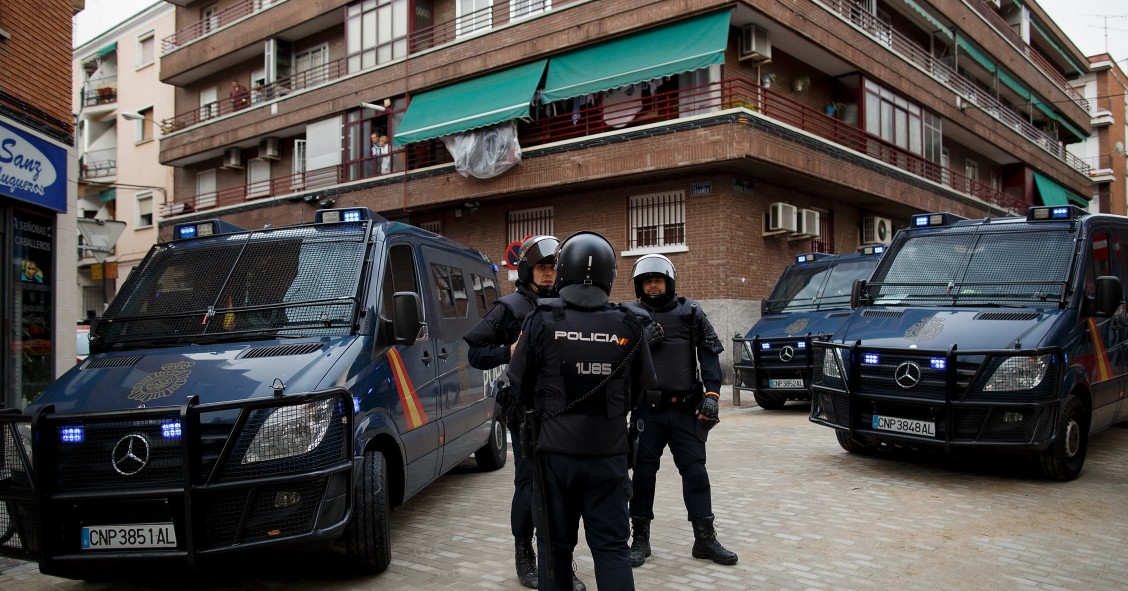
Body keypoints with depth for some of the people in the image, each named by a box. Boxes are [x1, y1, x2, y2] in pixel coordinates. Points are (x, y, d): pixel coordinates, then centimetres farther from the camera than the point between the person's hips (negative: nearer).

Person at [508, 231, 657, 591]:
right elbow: (641, 387, 5)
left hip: (554, 451, -1)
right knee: (612, 546, 9)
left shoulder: (542, 322, -9)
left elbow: (519, 385, 0)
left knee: (555, 545, 12)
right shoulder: (628, 327, -5)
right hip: (608, 453, 1)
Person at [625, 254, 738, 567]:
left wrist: (711, 393, -7)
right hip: (647, 409, -1)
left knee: (695, 469, 4)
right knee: (643, 471, 6)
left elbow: (709, 354, 3)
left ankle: (705, 538, 14)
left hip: (686, 409, 1)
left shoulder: (690, 312, 6)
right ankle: (640, 539, 18)